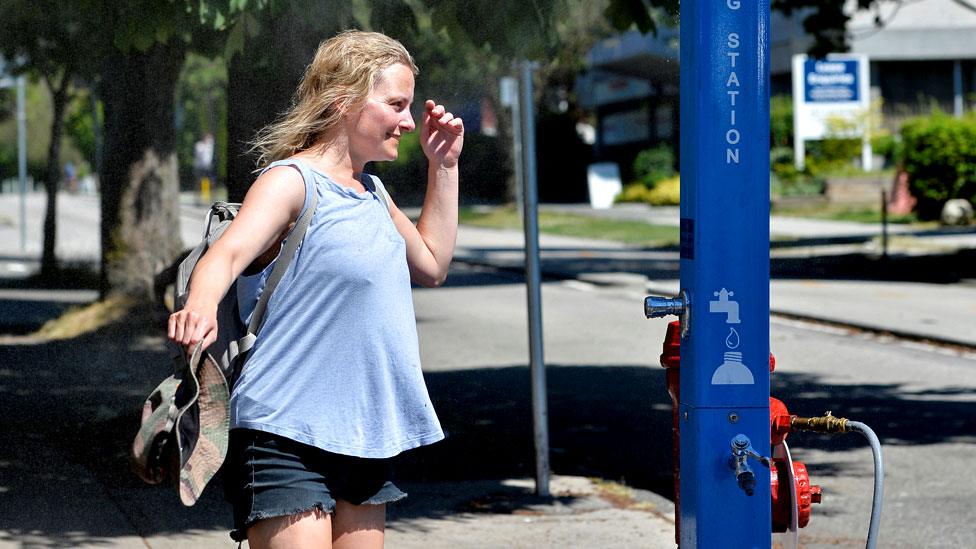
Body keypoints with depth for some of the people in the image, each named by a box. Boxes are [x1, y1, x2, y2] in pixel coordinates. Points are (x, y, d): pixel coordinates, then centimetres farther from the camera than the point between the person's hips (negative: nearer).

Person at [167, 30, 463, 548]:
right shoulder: (291, 180, -11)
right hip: (286, 434, -9)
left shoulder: (370, 191, 15)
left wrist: (443, 166, 21)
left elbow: (431, 265, 29)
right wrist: (201, 306, -51)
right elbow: (228, 253, -29)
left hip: (362, 438, 9)